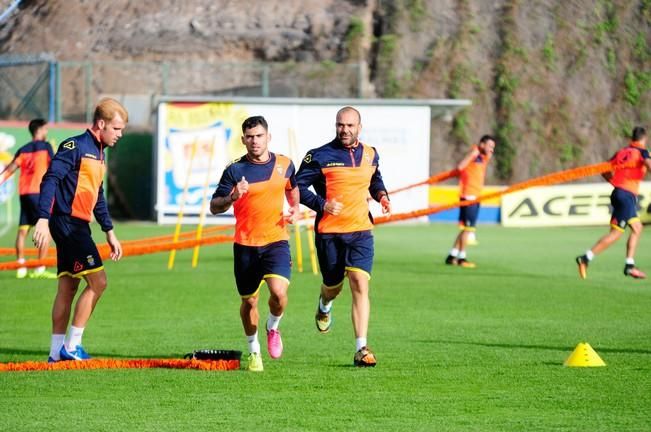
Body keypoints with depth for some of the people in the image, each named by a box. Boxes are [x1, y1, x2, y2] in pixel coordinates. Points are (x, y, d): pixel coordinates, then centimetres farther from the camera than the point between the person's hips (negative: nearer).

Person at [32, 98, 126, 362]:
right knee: (97, 281, -12)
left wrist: (109, 232, 27)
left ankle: (57, 351, 13)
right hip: (68, 221, -10)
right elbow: (51, 180, -20)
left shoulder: (99, 153, 18)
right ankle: (71, 346, -8)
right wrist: (43, 220, -29)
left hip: (77, 226, 10)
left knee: (68, 287, 10)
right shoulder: (75, 146, -12)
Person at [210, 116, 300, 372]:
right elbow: (214, 207, -7)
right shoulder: (235, 170, -6)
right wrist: (232, 197, -26)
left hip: (276, 240, 0)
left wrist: (295, 208, 6)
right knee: (249, 301, 9)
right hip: (245, 244, 0)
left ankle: (273, 328, 12)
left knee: (279, 292, -21)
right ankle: (254, 351, 30)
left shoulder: (284, 165, 2)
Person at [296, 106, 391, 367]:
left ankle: (361, 349, -14)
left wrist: (381, 194, 6)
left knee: (360, 284, -13)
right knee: (333, 286, 11)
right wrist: (322, 204, -20)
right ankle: (324, 305, 53)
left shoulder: (370, 155, 7)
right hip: (328, 231, -2)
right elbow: (298, 186, -6)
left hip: (360, 231, 2)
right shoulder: (320, 156, -6)